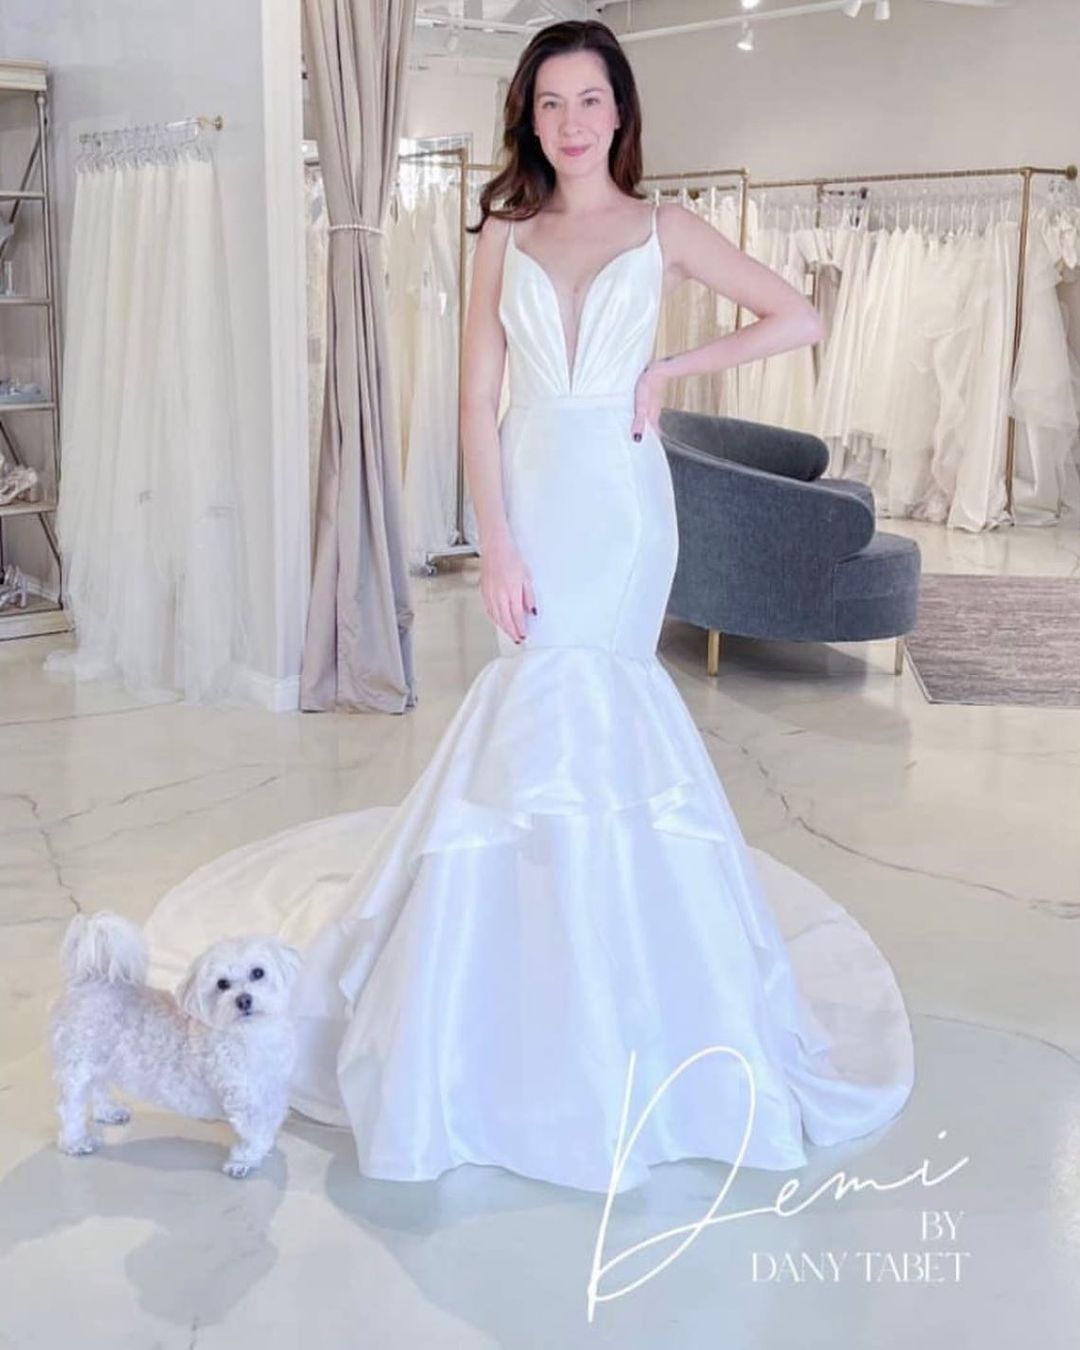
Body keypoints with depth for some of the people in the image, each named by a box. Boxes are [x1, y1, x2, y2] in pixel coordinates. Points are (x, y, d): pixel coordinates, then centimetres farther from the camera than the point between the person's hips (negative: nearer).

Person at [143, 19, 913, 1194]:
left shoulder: (662, 230, 6)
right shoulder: (505, 234, 8)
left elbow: (797, 318, 5)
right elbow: (479, 398, 1)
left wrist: (668, 370, -1)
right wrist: (496, 543, -9)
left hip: (620, 493, -1)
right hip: (531, 490, 1)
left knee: (590, 702, 1)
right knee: (556, 709, -4)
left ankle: (596, 961, 14)